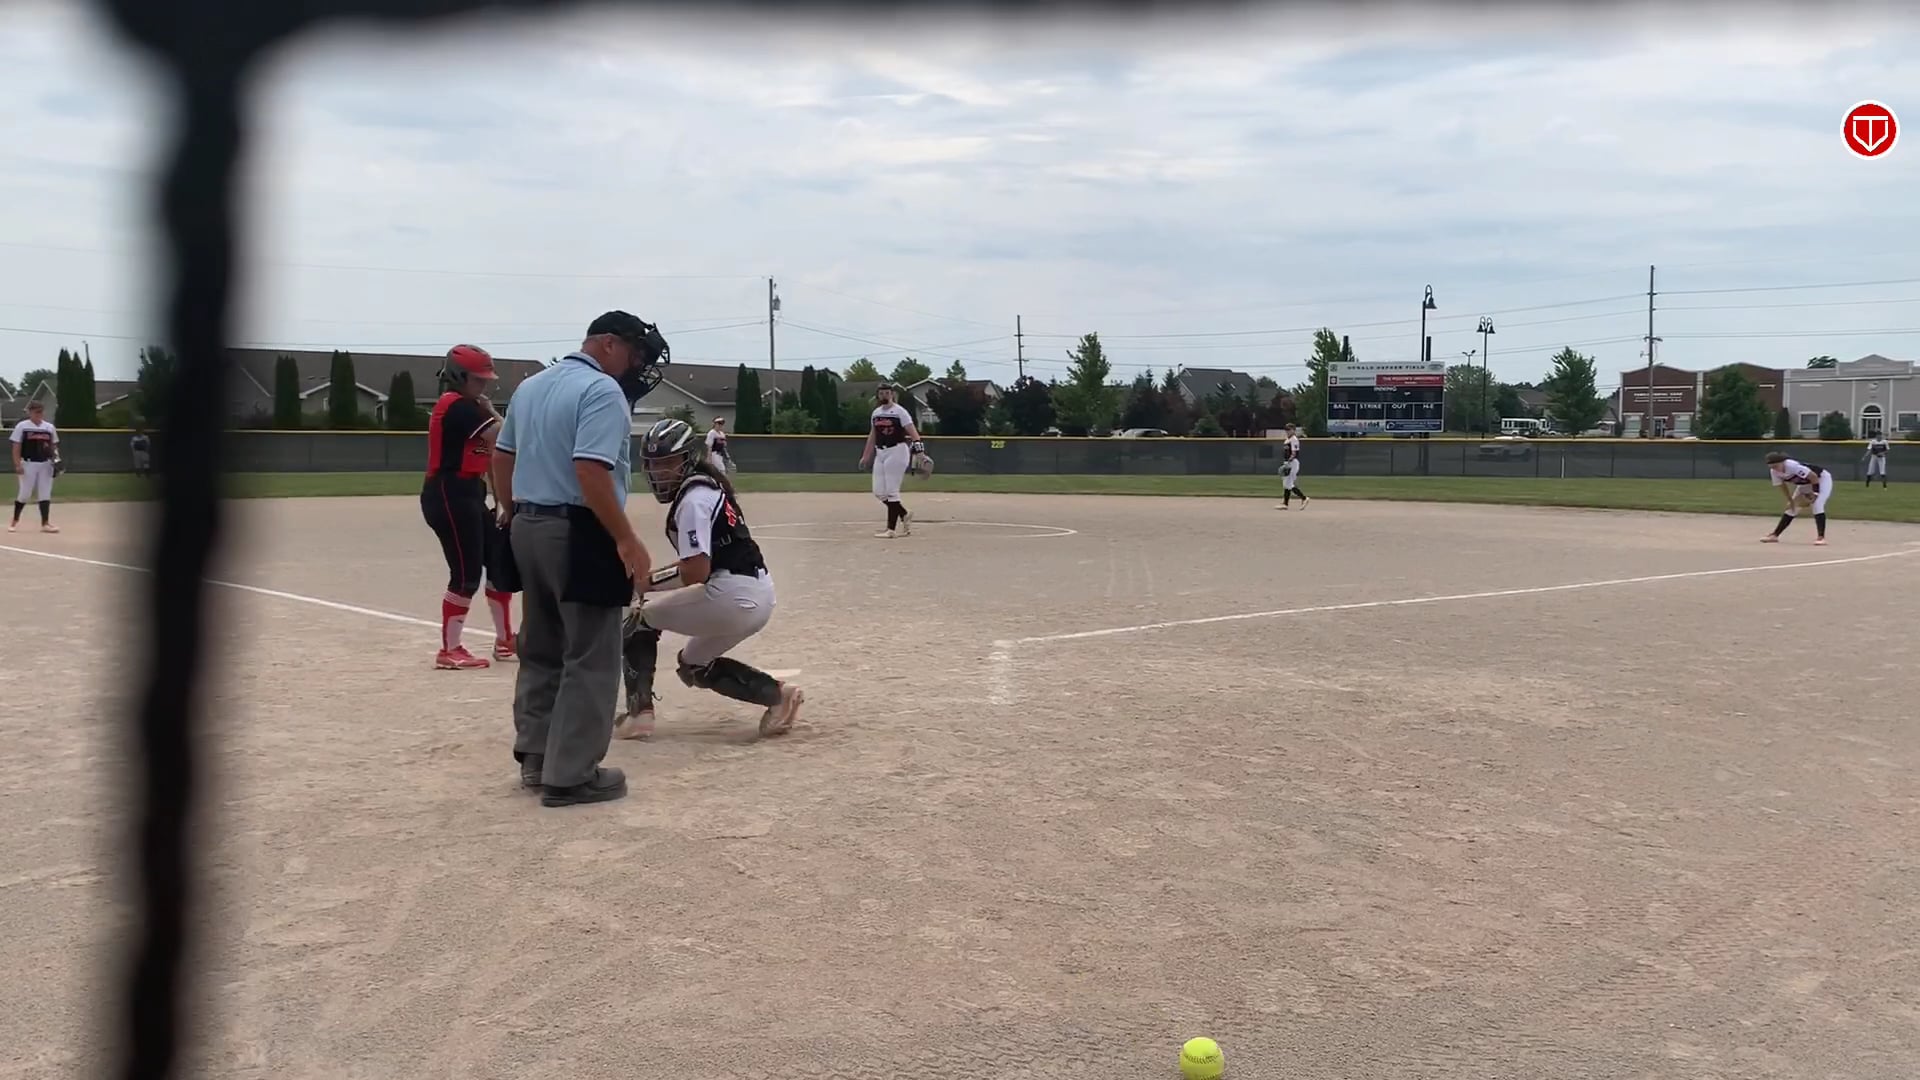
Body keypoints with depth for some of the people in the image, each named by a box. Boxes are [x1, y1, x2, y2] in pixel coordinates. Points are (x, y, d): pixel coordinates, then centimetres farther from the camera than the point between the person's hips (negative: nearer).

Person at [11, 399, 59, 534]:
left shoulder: (50, 427, 10)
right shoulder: (22, 426, -2)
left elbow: (53, 446, 15)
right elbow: (17, 447, -5)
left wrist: (56, 457, -3)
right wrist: (17, 465, -12)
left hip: (45, 464, 4)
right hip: (28, 464, -4)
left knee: (45, 493, 1)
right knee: (24, 493, 0)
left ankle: (45, 523, 3)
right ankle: (15, 520, 18)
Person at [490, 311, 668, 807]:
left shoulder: (530, 386, 14)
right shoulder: (603, 390, -14)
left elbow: (502, 456, 20)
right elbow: (590, 472, -24)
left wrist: (510, 513, 31)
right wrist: (626, 539, -22)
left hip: (529, 529, 9)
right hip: (580, 534, -9)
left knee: (541, 650, 18)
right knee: (590, 659, -2)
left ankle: (535, 757, 26)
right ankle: (570, 775, 0)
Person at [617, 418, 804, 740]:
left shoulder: (692, 498, -12)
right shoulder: (709, 486, 17)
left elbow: (696, 573, -19)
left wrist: (653, 582, 2)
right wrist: (654, 580, 13)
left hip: (732, 595, -10)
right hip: (757, 597, 10)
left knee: (639, 616, 7)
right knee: (694, 664, 26)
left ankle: (639, 712, 1)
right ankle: (775, 692, 14)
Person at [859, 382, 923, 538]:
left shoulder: (899, 411, -6)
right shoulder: (876, 412, 13)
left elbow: (912, 431, -17)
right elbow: (872, 436, 21)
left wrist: (917, 444, -33)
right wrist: (865, 456, 20)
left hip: (896, 451, -7)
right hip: (880, 453, 7)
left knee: (891, 491, -8)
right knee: (878, 492, 4)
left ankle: (891, 529, -3)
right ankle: (904, 515, 21)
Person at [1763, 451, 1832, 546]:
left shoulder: (1793, 466, -39)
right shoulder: (1774, 472, -17)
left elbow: (1814, 477, -32)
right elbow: (1782, 485, 0)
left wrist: (1815, 493, -25)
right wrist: (1790, 500, -5)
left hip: (1822, 478, -7)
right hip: (1805, 483, 7)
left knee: (1817, 505, -24)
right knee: (1792, 508, 6)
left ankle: (1821, 537, -24)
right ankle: (1774, 535, 9)